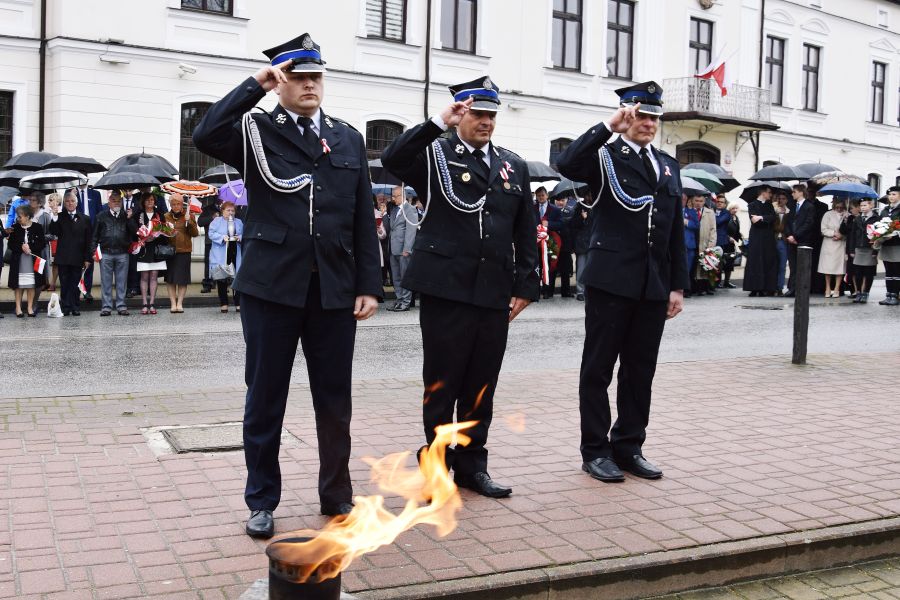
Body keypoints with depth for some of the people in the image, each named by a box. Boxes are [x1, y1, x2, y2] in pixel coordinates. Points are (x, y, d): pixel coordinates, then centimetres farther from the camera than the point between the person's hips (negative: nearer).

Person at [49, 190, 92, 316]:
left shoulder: (85, 219, 7)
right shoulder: (60, 217, 6)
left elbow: (88, 240, 5)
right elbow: (54, 232, -9)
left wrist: (87, 258, -1)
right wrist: (55, 217, -19)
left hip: (78, 258, 0)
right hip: (63, 258, 0)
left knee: (75, 284, 4)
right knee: (64, 284, 3)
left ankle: (75, 308, 9)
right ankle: (65, 307, 8)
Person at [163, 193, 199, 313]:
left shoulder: (189, 216, 5)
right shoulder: (166, 217, 10)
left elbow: (195, 233, -1)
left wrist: (189, 221, -14)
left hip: (184, 250, -2)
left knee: (183, 278, -1)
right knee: (170, 278, 2)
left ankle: (180, 303, 7)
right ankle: (173, 303, 8)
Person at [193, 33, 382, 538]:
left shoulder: (349, 139, 12)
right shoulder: (257, 132, 3)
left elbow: (364, 220, 9)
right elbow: (206, 135, -20)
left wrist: (369, 285, 3)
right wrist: (255, 86, -13)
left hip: (335, 289, 3)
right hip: (272, 286, -2)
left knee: (335, 400, 11)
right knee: (265, 399, 7)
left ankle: (337, 494, 27)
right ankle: (262, 502, 22)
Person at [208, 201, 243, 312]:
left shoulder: (239, 222, 17)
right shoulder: (216, 221, 6)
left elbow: (244, 235, 13)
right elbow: (211, 234, -4)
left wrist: (240, 237, -8)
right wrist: (222, 237, -18)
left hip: (235, 254, 2)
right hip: (221, 256, -2)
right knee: (221, 279, -1)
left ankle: (238, 303, 3)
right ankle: (223, 304, 7)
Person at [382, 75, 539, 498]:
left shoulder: (514, 166, 14)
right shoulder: (434, 154, 2)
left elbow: (525, 233, 15)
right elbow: (392, 160, -19)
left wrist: (525, 285, 9)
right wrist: (438, 123, -21)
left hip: (494, 294, 4)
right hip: (445, 289, -4)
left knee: (481, 387, 11)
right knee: (441, 384, 4)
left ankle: (471, 466, 23)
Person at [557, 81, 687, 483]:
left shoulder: (669, 166, 16)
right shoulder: (604, 155, -1)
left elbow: (676, 232, 15)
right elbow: (566, 165, -24)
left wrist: (678, 285, 11)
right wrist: (608, 127, -24)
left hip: (653, 286, 6)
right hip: (611, 281, -5)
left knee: (640, 371, 11)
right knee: (598, 369, 3)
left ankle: (629, 447, 22)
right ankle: (595, 451, 13)